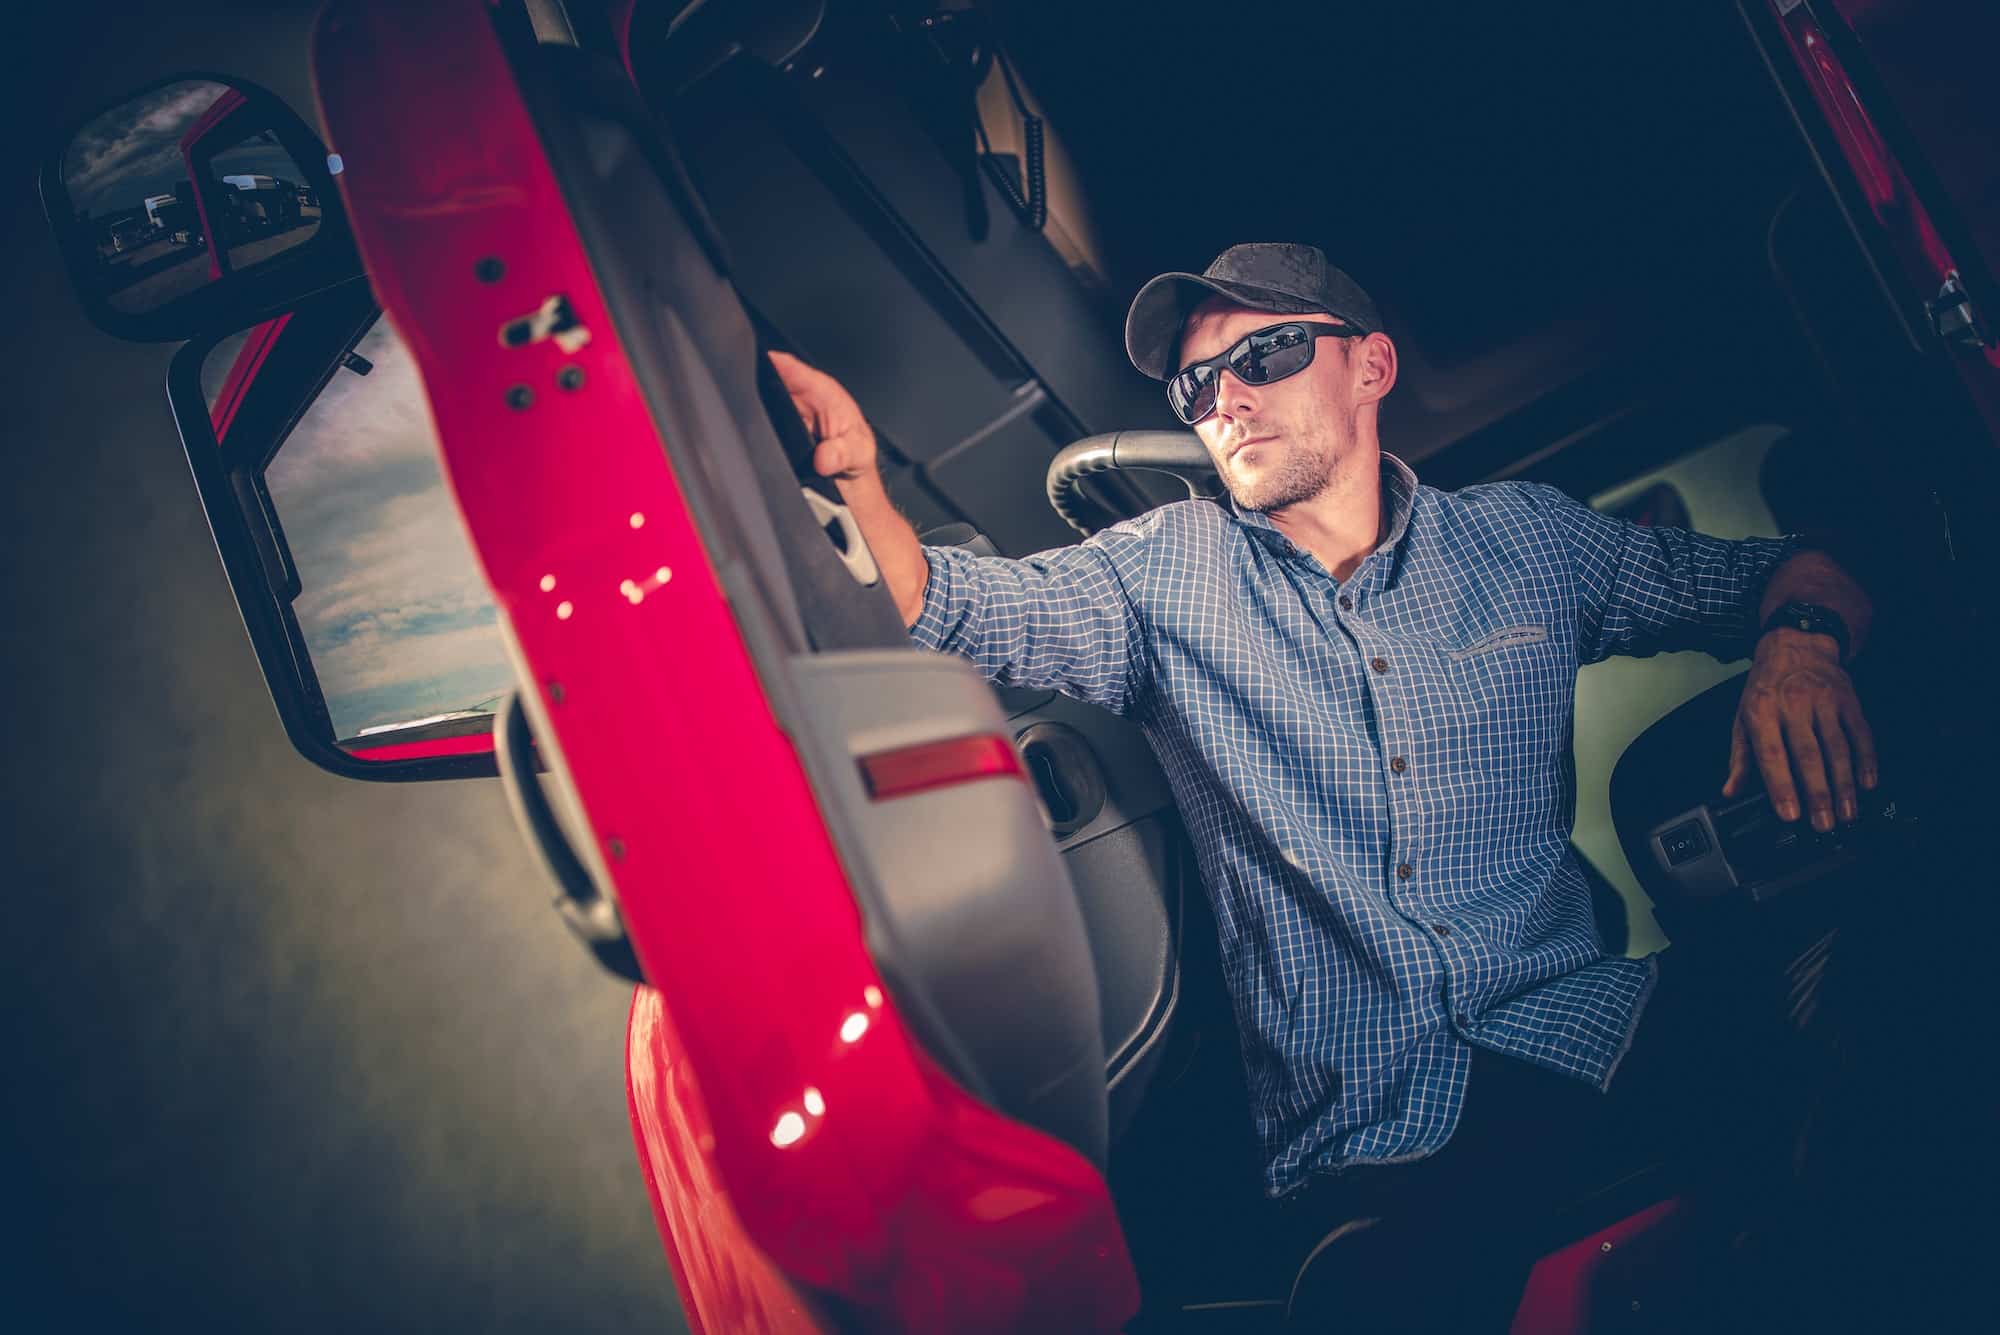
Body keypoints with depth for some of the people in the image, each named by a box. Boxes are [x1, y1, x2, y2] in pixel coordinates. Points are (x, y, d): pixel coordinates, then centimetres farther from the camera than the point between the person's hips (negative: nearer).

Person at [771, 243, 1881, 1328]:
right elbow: (955, 612, -2)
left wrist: (1799, 644, -1)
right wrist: (858, 478, -21)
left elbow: (1792, 573, 22)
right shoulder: (1164, 575, 10)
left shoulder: (1528, 540, 13)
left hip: (1582, 1038, 2)